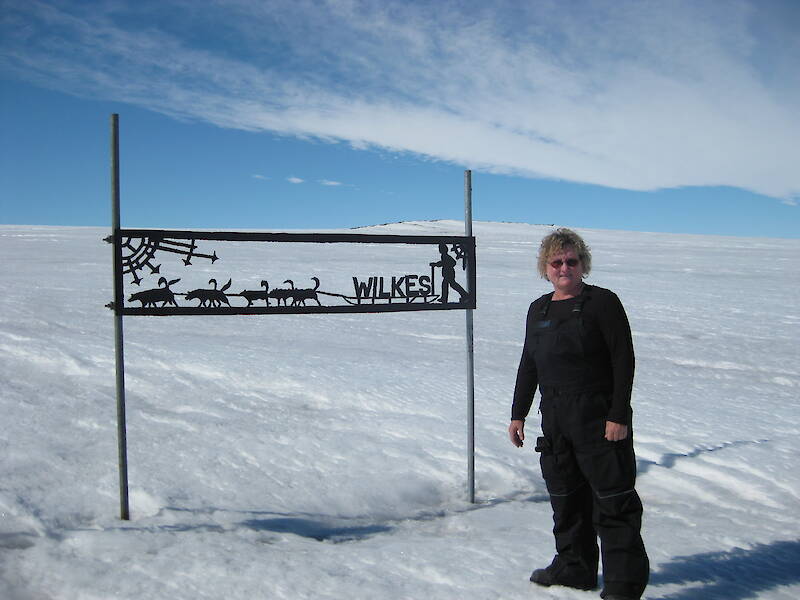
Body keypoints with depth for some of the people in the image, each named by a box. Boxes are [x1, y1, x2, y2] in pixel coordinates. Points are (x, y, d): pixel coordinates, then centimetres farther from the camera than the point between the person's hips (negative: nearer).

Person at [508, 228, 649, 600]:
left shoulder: (602, 302, -6)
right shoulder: (538, 310, 12)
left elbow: (624, 361, -10)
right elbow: (528, 365, 17)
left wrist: (619, 415, -16)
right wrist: (518, 414, 15)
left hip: (599, 415, -6)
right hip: (555, 419, 6)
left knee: (613, 499, -2)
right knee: (565, 497, 14)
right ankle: (574, 568, 29)